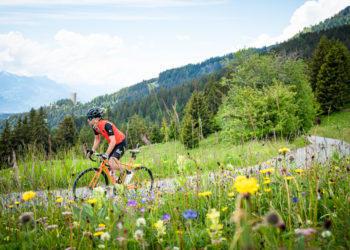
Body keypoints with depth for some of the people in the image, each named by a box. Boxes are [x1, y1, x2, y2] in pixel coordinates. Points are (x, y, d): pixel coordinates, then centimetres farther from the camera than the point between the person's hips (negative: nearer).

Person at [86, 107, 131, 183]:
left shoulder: (106, 125, -29)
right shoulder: (95, 127, -5)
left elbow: (113, 141, -34)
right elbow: (97, 139, 11)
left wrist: (106, 154, -39)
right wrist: (92, 150, -1)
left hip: (121, 143, -8)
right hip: (113, 144, 8)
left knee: (112, 163, -22)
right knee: (110, 165, 4)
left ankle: (127, 172, 1)